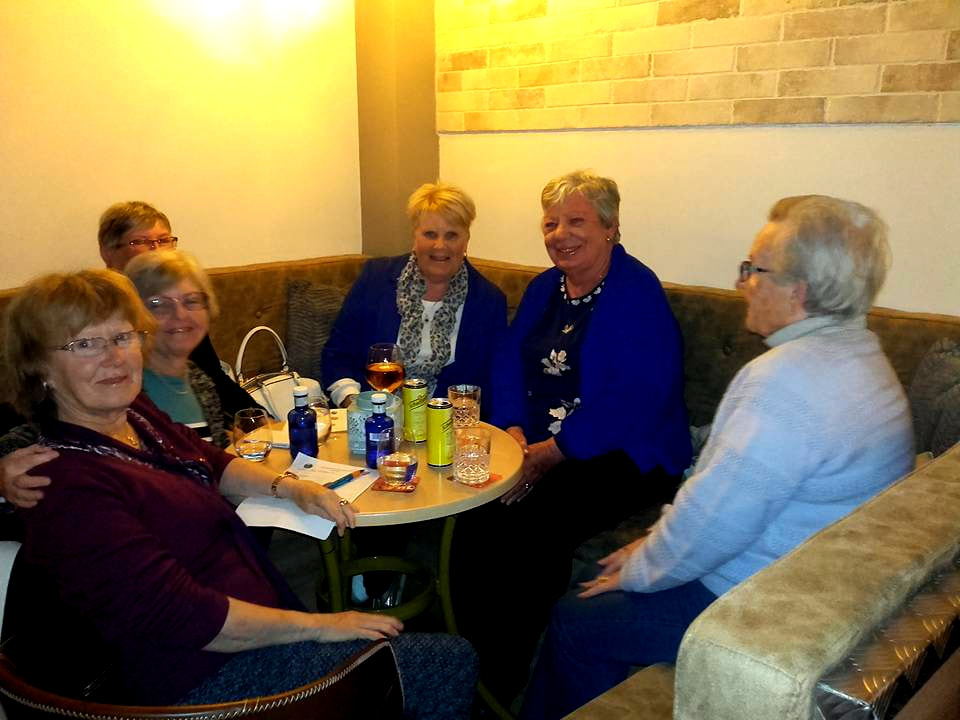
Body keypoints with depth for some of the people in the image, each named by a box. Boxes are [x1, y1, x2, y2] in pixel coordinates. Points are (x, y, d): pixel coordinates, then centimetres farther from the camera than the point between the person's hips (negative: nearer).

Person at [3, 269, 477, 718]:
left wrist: (288, 486, 1)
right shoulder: (69, 487, -24)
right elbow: (183, 616, -26)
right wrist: (319, 625, -18)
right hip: (203, 677, -9)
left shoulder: (132, 414, 3)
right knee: (452, 665, -4)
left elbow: (211, 462, 20)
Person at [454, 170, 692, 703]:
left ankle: (510, 679, -7)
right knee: (476, 511, -20)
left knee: (537, 525, -29)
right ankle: (473, 660, -1)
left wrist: (552, 453, -22)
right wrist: (514, 433, -8)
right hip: (540, 447, 6)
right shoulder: (544, 288, 14)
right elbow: (510, 364, 11)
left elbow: (637, 399, -21)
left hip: (625, 456, -6)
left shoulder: (638, 292, -11)